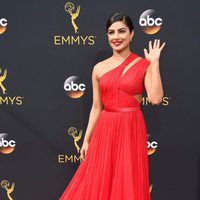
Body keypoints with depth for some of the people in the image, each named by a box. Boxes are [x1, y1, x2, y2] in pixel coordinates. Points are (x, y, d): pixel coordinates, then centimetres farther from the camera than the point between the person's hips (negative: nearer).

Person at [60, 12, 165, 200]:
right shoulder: (99, 68, 5)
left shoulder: (144, 65, -2)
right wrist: (86, 139, 7)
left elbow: (156, 98, -16)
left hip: (131, 130, -2)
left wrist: (154, 62, -12)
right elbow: (96, 107, 8)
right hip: (104, 130, 3)